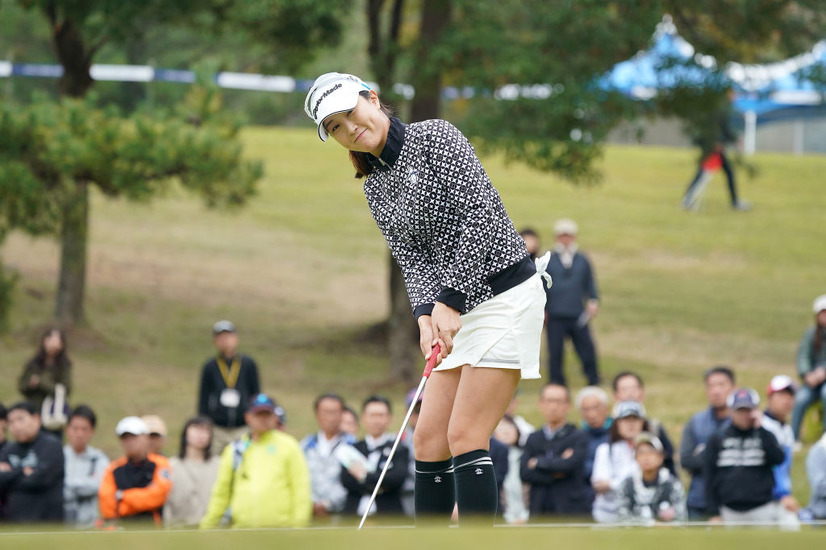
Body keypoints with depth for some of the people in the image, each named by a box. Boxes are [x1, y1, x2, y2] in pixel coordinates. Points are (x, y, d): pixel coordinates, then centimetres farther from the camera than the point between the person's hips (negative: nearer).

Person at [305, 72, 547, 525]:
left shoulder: (436, 137, -10)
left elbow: (481, 215, -18)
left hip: (505, 294, -8)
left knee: (465, 436, -14)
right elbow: (414, 258, 5)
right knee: (428, 437, 3)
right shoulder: (376, 189, 12)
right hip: (455, 311, 8)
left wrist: (450, 300, -21)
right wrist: (426, 313, -15)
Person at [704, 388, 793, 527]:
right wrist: (714, 513, 1)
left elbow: (778, 459, -10)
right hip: (730, 513, 0)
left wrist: (760, 428, -8)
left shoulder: (765, 436, 10)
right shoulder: (717, 439, 8)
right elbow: (710, 478, 7)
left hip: (763, 510, 0)